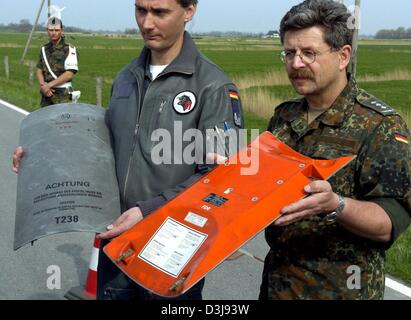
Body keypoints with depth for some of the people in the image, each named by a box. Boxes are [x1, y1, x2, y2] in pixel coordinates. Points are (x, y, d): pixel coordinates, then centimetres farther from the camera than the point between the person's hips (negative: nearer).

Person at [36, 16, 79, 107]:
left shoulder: (70, 50, -6)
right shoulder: (44, 49, 14)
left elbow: (69, 74, -13)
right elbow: (39, 70, 13)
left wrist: (49, 85, -13)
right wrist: (43, 85, -7)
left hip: (63, 95, -6)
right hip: (46, 93, 6)